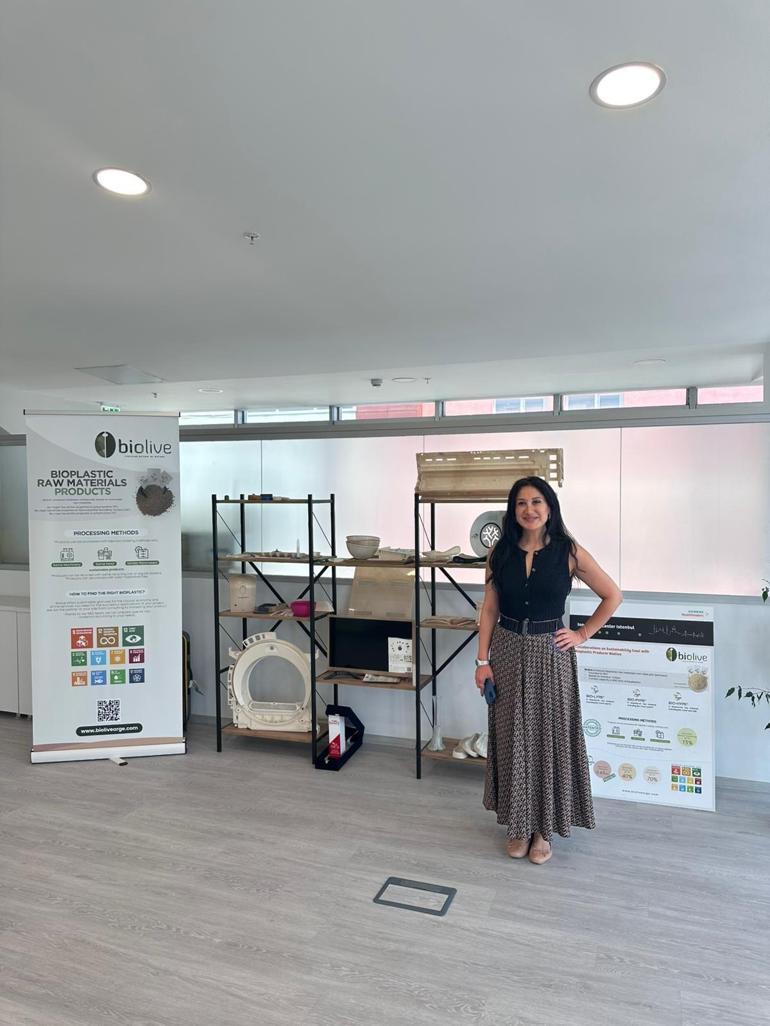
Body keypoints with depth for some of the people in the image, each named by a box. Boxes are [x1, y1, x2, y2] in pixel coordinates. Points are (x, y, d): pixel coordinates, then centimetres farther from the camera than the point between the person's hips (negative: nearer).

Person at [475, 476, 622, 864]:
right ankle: (518, 824, 28)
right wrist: (482, 660, -2)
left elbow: (613, 596, 2)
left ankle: (544, 827, 26)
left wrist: (583, 635, -1)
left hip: (550, 653, -2)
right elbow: (489, 609, 2)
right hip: (507, 650, 2)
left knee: (549, 738, 7)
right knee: (512, 738, 10)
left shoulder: (569, 552, -6)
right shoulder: (500, 552, 0)